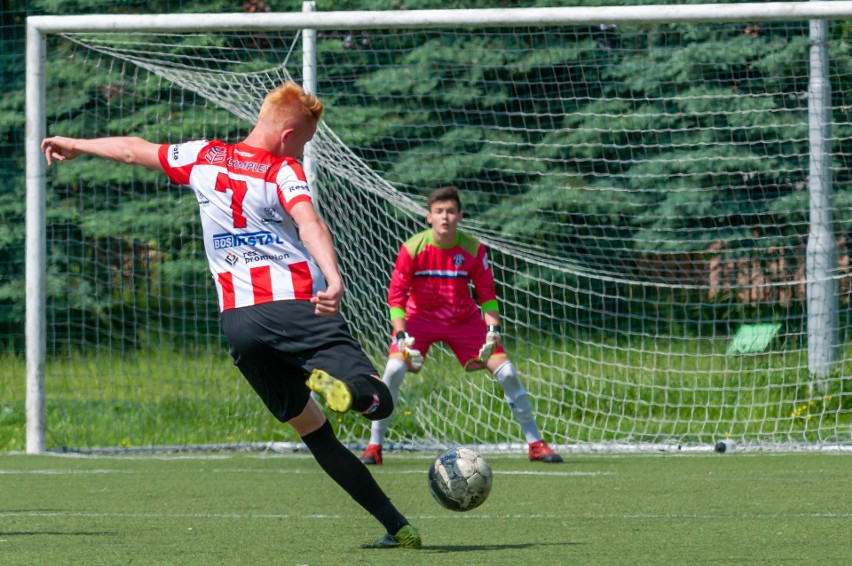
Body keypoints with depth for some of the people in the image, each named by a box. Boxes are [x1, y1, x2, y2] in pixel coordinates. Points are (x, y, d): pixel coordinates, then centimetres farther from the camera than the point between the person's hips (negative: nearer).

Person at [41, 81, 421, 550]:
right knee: (378, 401, -8)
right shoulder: (284, 171, -2)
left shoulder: (203, 158, 13)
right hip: (298, 304, -5)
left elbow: (136, 150, 28)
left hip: (237, 318, 5)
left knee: (309, 425, 12)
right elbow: (308, 222, -22)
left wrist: (75, 145, 45)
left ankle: (395, 525, 2)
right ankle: (335, 384, -44)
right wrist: (334, 280, -36)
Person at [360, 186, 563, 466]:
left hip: (464, 319, 2)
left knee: (506, 372, -7)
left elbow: (487, 294, -4)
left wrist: (493, 329, -17)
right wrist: (401, 335, -24)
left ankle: (536, 444, 6)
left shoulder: (473, 249, -14)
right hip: (420, 317, -2)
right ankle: (374, 446, -13)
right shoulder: (413, 249, -19)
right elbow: (396, 294, -13)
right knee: (394, 369, -25)